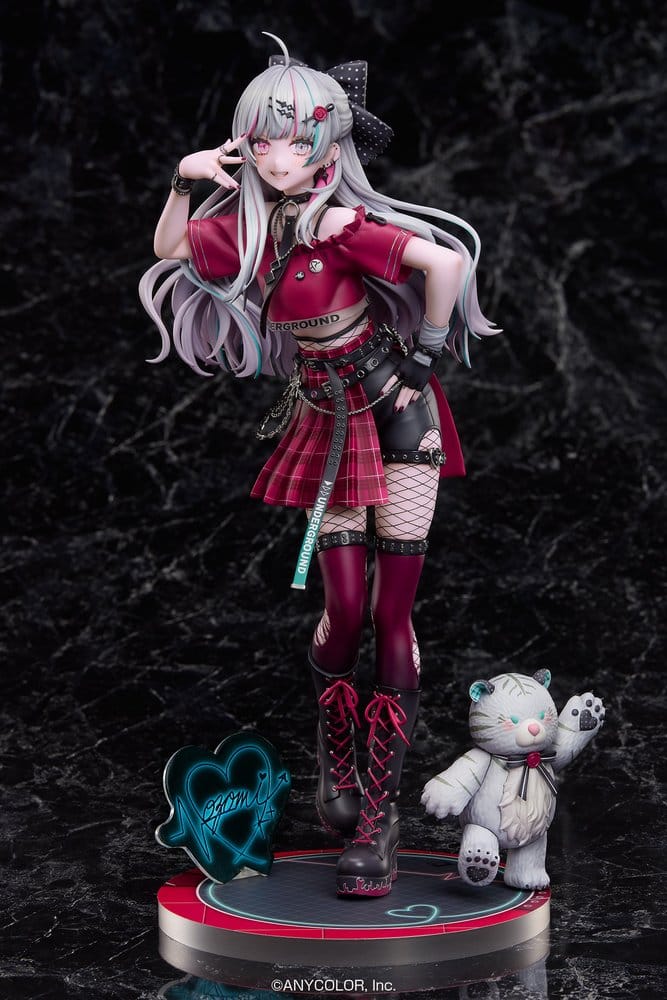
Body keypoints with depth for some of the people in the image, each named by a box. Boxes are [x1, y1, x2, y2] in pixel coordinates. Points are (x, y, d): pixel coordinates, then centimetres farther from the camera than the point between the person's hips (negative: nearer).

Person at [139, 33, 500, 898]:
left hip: (398, 415, -4)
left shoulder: (343, 225, -20)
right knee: (345, 611, 5)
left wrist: (426, 347, -14)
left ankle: (380, 816, 1)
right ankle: (335, 765, 30)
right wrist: (183, 183, -1)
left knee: (391, 612, -4)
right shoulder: (244, 228, -1)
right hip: (326, 422, 4)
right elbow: (167, 252, 15)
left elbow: (446, 262, -27)